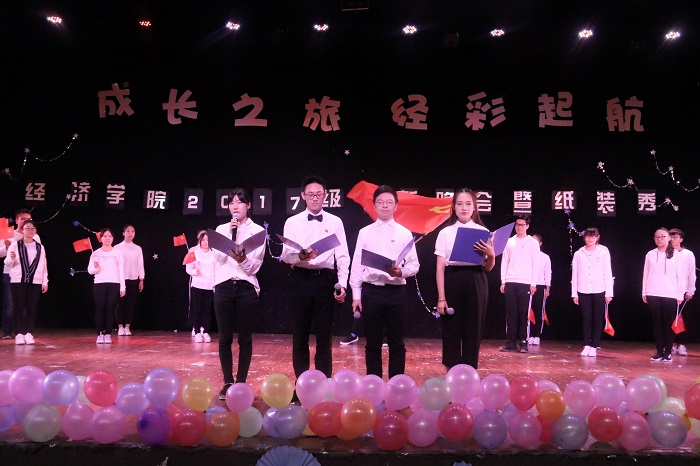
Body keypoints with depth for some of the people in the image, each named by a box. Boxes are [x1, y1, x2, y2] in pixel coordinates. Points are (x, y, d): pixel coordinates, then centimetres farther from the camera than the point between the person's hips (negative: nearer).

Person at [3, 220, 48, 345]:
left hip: (35, 282, 2)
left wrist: (45, 282, 5)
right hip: (18, 281, -2)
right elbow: (8, 263, 2)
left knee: (32, 308, 0)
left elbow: (43, 265, 10)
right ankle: (19, 334, 3)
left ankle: (28, 333, 5)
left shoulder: (40, 247, 12)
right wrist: (11, 258, -21)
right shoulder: (15, 245, 5)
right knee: (19, 307, -1)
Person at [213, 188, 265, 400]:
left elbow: (255, 266, -4)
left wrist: (243, 259, -25)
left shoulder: (257, 231, 3)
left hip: (247, 287, -2)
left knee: (245, 338, 3)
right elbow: (218, 257, -4)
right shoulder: (221, 229, 11)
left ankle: (241, 382, 13)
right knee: (225, 338, 4)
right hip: (223, 287, 2)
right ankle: (227, 382, 15)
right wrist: (230, 233, -11)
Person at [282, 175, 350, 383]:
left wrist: (342, 284, -6)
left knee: (324, 336, 5)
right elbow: (286, 255, -2)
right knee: (300, 335, 7)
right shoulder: (292, 222, 5)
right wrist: (301, 256, -23)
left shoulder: (335, 222, 7)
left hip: (326, 280, 0)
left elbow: (342, 256, 4)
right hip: (301, 280, 0)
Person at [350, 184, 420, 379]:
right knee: (373, 343, 8)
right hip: (371, 291, 0)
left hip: (396, 292, 0)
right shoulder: (365, 232, 6)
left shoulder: (404, 233, 6)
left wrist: (400, 272, -18)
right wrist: (356, 295, 0)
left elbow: (414, 265, 3)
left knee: (396, 343, 7)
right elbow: (357, 265, 5)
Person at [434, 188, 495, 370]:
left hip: (476, 283, 1)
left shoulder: (484, 232, 7)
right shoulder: (445, 233, 4)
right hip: (452, 282, -1)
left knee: (473, 331, 4)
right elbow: (440, 267, -1)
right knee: (451, 330, 2)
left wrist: (491, 255, -13)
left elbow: (488, 268, 9)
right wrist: (441, 298, -8)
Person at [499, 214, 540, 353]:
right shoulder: (509, 242, 12)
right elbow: (504, 262, 11)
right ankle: (511, 342, 5)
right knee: (511, 312, 2)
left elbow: (535, 264, 1)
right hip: (510, 282, 2)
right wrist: (503, 282, 4)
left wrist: (533, 283, -5)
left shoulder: (533, 243, 5)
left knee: (523, 313, -1)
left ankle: (523, 342, 5)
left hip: (525, 283, -2)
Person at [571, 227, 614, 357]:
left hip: (599, 291, -1)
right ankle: (586, 345, 7)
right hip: (583, 291, 1)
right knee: (586, 318, 2)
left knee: (598, 319, 0)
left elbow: (608, 273, 2)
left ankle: (594, 346, 6)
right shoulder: (578, 254, 6)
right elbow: (574, 274, 7)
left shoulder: (603, 253, 3)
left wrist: (609, 293, -2)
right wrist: (574, 294, 4)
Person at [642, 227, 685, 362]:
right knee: (656, 324, 5)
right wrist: (644, 293, 7)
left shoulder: (675, 255, 3)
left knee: (668, 324, 2)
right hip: (653, 295, 2)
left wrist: (680, 294, -2)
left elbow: (680, 275, 2)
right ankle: (659, 351, 12)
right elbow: (646, 274, 9)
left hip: (670, 295, -2)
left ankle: (667, 352, 9)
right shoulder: (650, 254, 8)